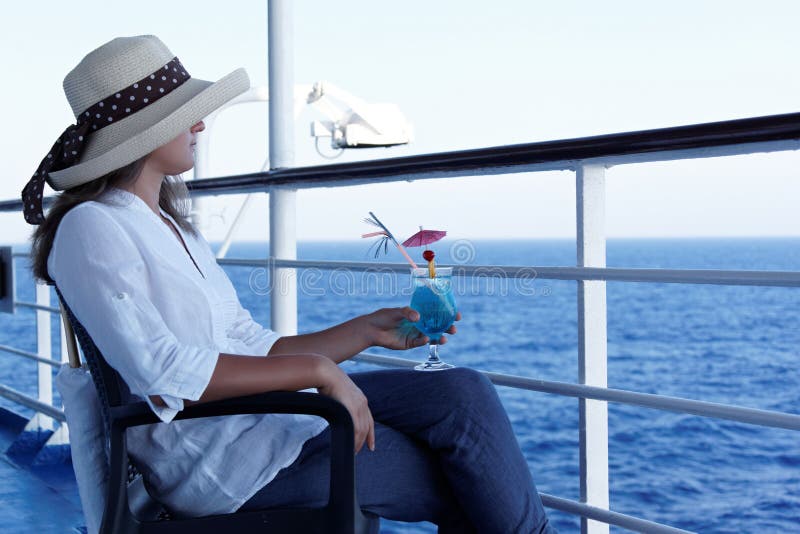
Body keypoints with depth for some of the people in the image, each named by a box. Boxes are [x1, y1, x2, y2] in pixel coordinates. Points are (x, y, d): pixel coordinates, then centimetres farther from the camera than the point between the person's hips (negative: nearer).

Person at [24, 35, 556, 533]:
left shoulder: (173, 228, 19)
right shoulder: (91, 228, -9)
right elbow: (162, 375, -22)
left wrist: (365, 331, 10)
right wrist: (317, 369, -21)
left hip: (267, 411, 8)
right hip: (210, 451, -8)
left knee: (466, 391, -8)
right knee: (463, 480, -11)